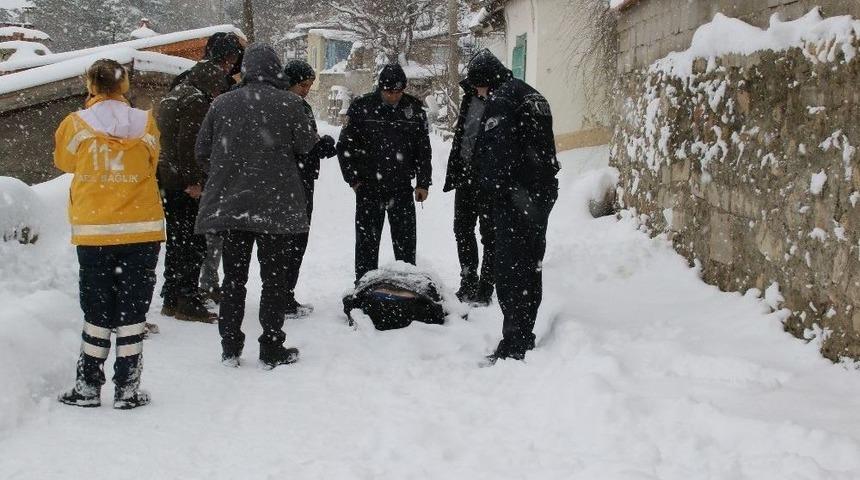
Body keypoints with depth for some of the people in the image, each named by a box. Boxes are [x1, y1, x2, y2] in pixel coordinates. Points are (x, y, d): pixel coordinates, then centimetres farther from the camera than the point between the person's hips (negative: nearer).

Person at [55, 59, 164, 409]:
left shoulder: (75, 125, -6)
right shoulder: (145, 124, -2)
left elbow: (64, 161, 14)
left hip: (93, 232, 0)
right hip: (142, 232, 0)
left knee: (97, 312, 11)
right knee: (132, 312, 8)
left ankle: (88, 387, 17)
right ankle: (127, 389, 12)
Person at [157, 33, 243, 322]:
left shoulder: (176, 94, 20)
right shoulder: (198, 102, -12)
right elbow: (188, 144, -21)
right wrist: (192, 181, -18)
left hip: (165, 179, 10)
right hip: (182, 183, -10)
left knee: (178, 241, 15)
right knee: (194, 241, -4)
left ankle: (172, 300, 21)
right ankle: (188, 303, -3)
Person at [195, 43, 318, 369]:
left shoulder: (222, 104, 1)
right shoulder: (289, 104, -9)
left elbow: (202, 151, 6)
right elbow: (307, 146, -2)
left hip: (228, 204, 3)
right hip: (277, 206, -3)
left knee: (233, 278, 13)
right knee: (274, 278, 6)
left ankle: (230, 348, 18)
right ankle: (272, 350, 10)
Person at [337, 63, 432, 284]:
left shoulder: (414, 109, 3)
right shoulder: (361, 107, -3)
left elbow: (423, 149, 10)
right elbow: (345, 146, 3)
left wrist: (423, 183, 5)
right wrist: (354, 178, -2)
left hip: (402, 188, 2)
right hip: (369, 187, -1)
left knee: (406, 241, 6)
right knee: (367, 240, 5)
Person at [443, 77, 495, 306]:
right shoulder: (470, 97, 9)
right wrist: (453, 174, 14)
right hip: (466, 175, 8)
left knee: (489, 235, 3)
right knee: (462, 229, 14)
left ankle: (485, 289, 11)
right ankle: (468, 283, 27)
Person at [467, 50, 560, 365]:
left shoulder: (500, 100, -11)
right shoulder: (533, 96, 17)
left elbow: (496, 152, -20)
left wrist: (492, 186, -10)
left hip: (515, 197, -9)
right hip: (544, 192, 9)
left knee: (511, 271, -6)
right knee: (532, 266, 15)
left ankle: (514, 346, -4)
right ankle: (525, 337, 25)